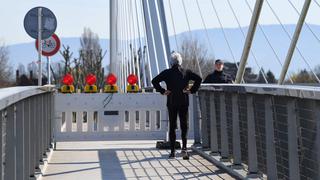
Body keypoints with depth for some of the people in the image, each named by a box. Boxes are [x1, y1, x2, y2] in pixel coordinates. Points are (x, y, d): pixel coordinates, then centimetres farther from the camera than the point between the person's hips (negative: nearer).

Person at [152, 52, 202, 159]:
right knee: (184, 125, 7)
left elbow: (154, 81, -8)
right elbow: (198, 79, -3)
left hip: (171, 103, -1)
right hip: (184, 102, 1)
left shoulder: (167, 73, -1)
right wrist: (192, 90, -2)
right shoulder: (186, 72, 3)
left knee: (172, 126, 7)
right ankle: (184, 147, -13)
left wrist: (162, 91, -4)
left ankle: (172, 151, 7)